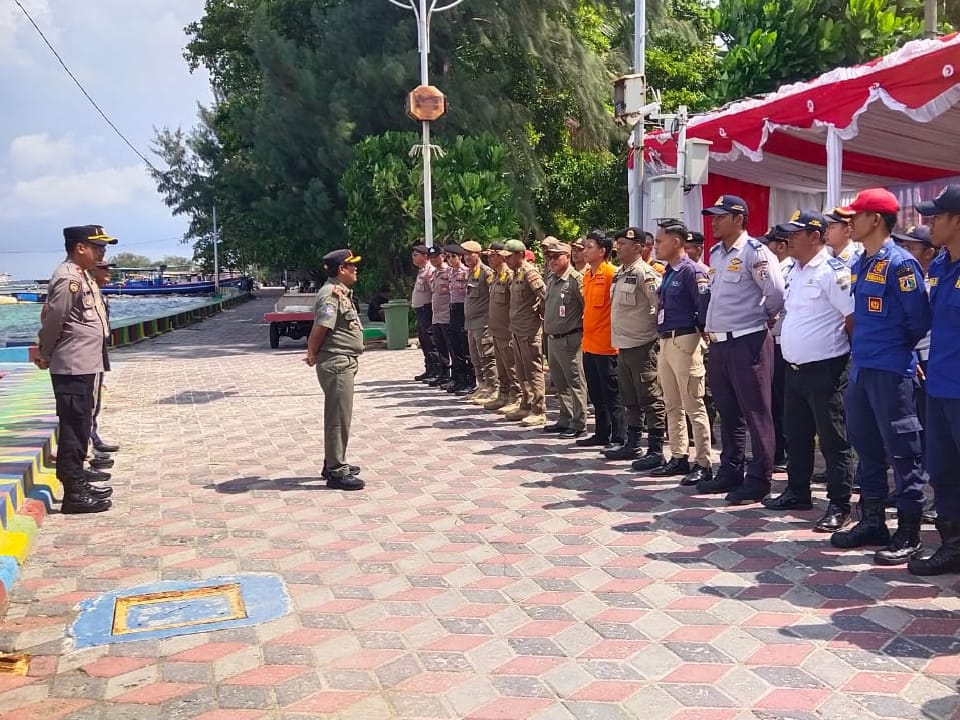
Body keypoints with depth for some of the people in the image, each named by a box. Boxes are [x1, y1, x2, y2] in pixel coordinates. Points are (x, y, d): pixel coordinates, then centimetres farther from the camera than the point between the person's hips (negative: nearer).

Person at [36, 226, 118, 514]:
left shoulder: (81, 276, 14)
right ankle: (74, 493, 1)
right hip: (72, 367, -10)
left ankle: (78, 483, 26)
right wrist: (45, 355, -3)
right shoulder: (68, 278, -18)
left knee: (80, 426, 16)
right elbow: (52, 320, -17)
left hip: (84, 365, 10)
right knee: (73, 428, -5)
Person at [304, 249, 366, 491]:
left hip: (344, 363, 10)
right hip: (336, 363, -10)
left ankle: (334, 463, 29)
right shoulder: (331, 294, -17)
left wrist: (314, 354, 13)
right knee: (339, 417, -6)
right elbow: (319, 329, -23)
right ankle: (336, 472, -1)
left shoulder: (341, 292, 16)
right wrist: (313, 356, -8)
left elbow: (321, 329, 20)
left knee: (340, 416, 18)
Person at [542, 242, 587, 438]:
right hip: (553, 339, 9)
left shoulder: (576, 279, -13)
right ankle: (565, 420, 26)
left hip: (569, 339, -9)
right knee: (559, 382, 15)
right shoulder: (552, 280, 13)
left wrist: (579, 326, -11)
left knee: (575, 382, -2)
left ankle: (579, 424, 3)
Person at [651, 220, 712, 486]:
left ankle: (704, 465, -2)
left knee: (694, 405, -7)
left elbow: (705, 307, -17)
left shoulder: (693, 271, -12)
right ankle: (678, 458, 23)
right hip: (666, 342, 10)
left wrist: (702, 334, -10)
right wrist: (663, 338, 14)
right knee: (672, 405, 14)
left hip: (685, 341, -10)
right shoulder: (668, 273, 15)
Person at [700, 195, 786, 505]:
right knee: (727, 412, 16)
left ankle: (758, 480, 6)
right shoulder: (715, 254, 14)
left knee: (756, 413, 0)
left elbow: (776, 292, -18)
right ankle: (730, 472, 27)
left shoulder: (755, 252, -12)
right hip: (719, 343, 9)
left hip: (748, 342, -9)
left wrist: (765, 317, -2)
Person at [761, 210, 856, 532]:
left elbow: (853, 319, -16)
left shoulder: (833, 271, -15)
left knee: (833, 439, -1)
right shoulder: (796, 270, 13)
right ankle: (797, 493, 31)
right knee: (796, 434, 18)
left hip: (824, 369, -9)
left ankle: (839, 506, 6)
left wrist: (854, 356, -7)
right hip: (794, 367, 10)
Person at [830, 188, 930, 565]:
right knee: (866, 447, 15)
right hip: (861, 368, 9)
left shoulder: (899, 263, -13)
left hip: (891, 371, -9)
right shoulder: (862, 264, 13)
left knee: (902, 450, -1)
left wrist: (896, 349, 3)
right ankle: (872, 521, 26)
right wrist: (864, 347, 12)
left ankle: (909, 533, 7)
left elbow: (920, 319, -12)